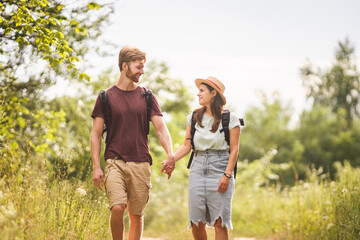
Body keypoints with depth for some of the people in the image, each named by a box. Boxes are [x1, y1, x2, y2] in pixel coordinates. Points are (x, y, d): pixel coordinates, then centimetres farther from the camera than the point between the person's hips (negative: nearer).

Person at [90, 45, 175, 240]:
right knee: (117, 208, -19)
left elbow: (160, 128, 4)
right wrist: (96, 167, -5)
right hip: (115, 162, -2)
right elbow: (96, 134, 4)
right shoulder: (106, 97, 4)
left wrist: (170, 155, -14)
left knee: (136, 215, 5)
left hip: (141, 164, 2)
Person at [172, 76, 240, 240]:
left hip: (220, 169, -4)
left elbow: (234, 150, -2)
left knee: (219, 222, -7)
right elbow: (187, 145, 10)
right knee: (196, 223, -1)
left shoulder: (230, 119, 0)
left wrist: (227, 175, -12)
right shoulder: (194, 117, 12)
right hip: (198, 168, 4)